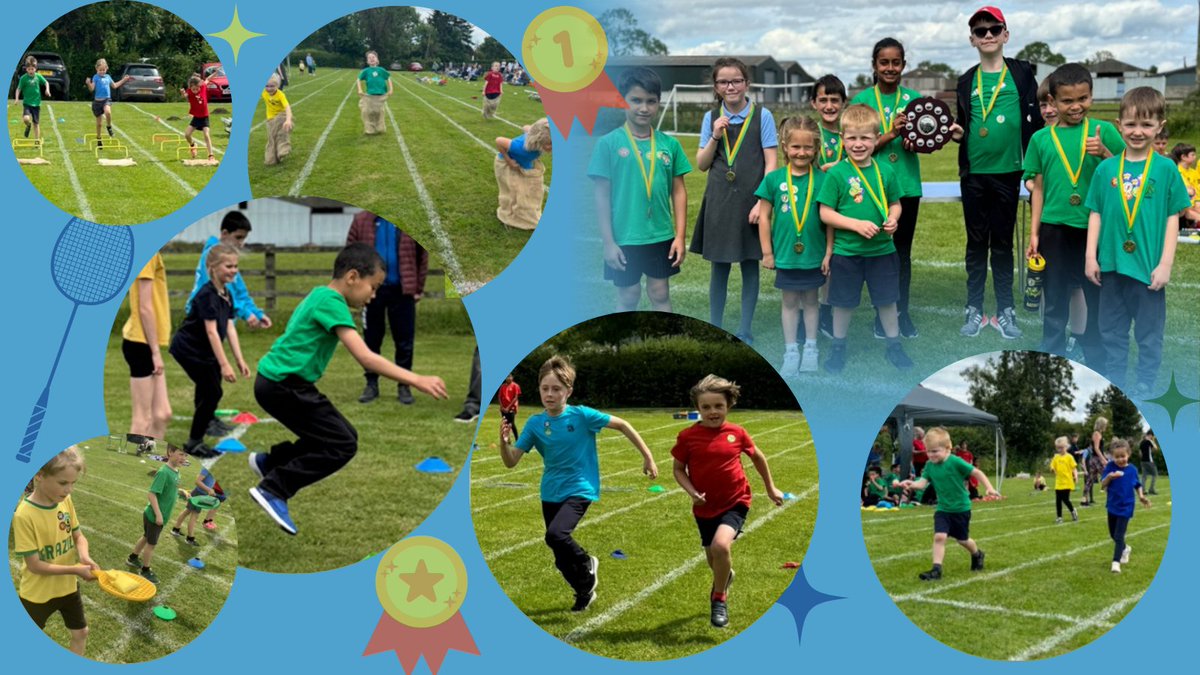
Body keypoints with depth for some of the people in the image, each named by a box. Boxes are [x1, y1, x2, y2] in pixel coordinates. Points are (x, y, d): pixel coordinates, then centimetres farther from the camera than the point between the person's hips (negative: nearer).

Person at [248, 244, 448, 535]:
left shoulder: (319, 295, 12)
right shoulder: (331, 302, -17)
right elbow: (365, 358, -24)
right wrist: (416, 380, -24)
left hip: (280, 382, 10)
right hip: (282, 386, -10)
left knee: (343, 435, 14)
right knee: (342, 445, -8)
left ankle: (269, 462, 22)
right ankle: (273, 489, -5)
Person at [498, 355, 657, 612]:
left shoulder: (581, 415, -14)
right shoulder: (535, 424, -5)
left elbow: (622, 425, -4)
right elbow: (510, 462, -7)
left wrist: (647, 456, -2)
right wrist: (504, 442, -28)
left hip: (579, 490, -4)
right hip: (550, 494, 4)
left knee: (556, 534, -29)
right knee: (562, 560, 10)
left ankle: (586, 565, 1)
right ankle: (585, 591, 38)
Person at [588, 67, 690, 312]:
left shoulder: (669, 144, 0)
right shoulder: (609, 143, -7)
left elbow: (678, 192, 5)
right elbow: (602, 196, -5)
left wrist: (680, 236, 0)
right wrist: (608, 241, -8)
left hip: (661, 238, 2)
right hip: (624, 239, -2)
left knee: (660, 295, 11)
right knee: (628, 299, 10)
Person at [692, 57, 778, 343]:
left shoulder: (762, 116, -3)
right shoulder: (711, 118, 5)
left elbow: (771, 162, -4)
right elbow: (701, 165, 7)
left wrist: (762, 202, -12)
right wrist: (715, 136, -9)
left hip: (750, 200, -2)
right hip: (719, 202, 2)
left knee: (750, 265, 6)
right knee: (719, 266, 7)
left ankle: (745, 332, 16)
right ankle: (714, 329, 17)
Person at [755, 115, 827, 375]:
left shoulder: (821, 179, -7)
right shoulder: (774, 179, -5)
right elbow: (764, 216, 0)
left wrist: (829, 252, -4)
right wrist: (767, 252, 0)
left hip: (814, 253, 0)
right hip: (785, 253, 0)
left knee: (810, 299, 13)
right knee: (789, 300, 11)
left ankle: (811, 349, 24)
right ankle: (790, 351, 19)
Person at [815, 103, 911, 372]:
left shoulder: (885, 171, -1)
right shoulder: (837, 173, -11)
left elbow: (895, 203, 11)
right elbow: (825, 213, -11)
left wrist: (893, 220, -11)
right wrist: (857, 224, -20)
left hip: (882, 250, 3)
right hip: (846, 251, -3)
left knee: (887, 300, 14)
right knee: (844, 302, 10)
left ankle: (894, 346, 30)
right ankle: (838, 348, 27)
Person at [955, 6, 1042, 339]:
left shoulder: (1022, 73, 0)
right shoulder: (967, 81, 8)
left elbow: (1037, 119, -1)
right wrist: (956, 134, -7)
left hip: (1007, 172, -2)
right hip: (973, 173, 2)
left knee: (1003, 242, 6)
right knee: (976, 242, 8)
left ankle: (1005, 311, 12)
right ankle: (974, 310, 14)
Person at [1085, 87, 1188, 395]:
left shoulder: (1166, 169, -5)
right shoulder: (1106, 169, 2)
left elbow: (1173, 218, -3)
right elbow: (1096, 214, 6)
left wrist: (1165, 264, -7)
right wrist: (1091, 257, 2)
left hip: (1149, 266, -3)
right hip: (1112, 263, 3)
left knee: (1149, 332, 7)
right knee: (1112, 329, 14)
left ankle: (1145, 386, 19)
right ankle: (1113, 382, 27)